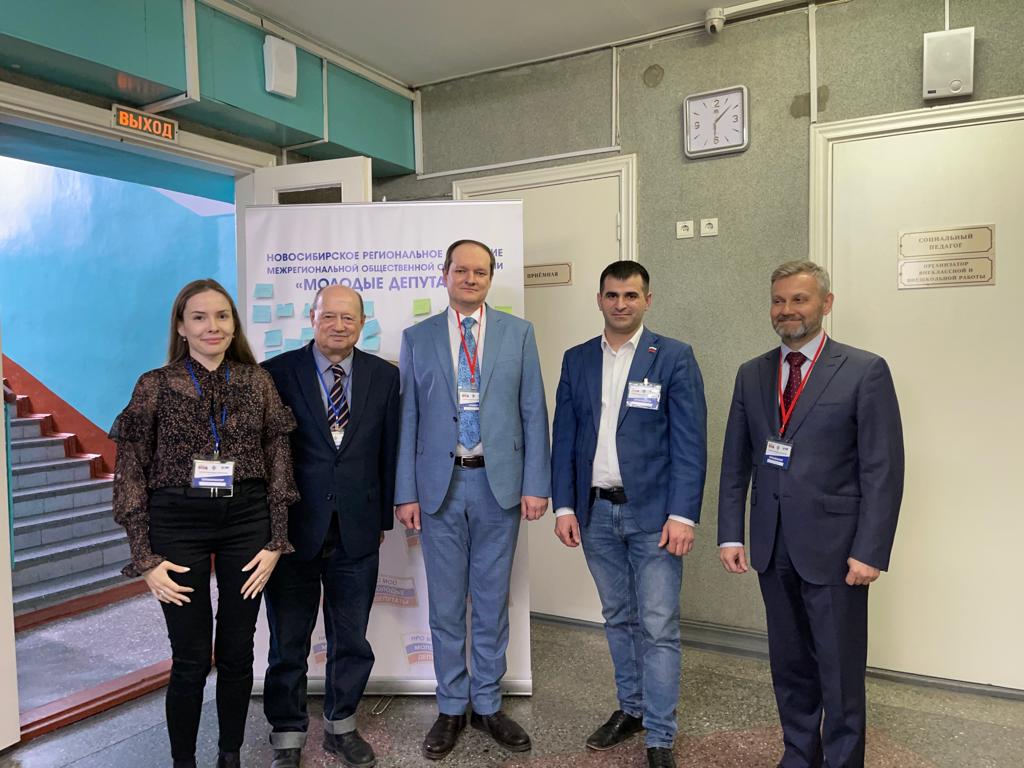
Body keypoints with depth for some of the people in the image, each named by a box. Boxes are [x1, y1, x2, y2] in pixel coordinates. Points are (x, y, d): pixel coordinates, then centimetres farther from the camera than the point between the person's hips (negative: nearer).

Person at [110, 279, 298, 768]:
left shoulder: (258, 381, 2)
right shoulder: (155, 385, -2)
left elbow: (279, 461, 4)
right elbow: (130, 474, -1)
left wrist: (275, 542, 0)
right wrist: (145, 558, -5)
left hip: (247, 520, 2)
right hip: (177, 524, -1)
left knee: (237, 652, 12)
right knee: (191, 659, 6)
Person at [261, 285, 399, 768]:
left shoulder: (384, 376, 3)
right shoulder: (277, 373, -5)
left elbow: (388, 452, 6)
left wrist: (384, 517, 7)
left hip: (357, 531, 2)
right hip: (293, 529, -2)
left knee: (352, 640, 16)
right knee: (288, 642, 13)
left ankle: (341, 726, 37)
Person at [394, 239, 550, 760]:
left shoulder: (518, 333, 4)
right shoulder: (417, 338, 5)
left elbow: (533, 413, 2)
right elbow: (407, 420, 3)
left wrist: (536, 483, -4)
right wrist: (405, 492, -1)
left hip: (499, 484, 0)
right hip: (440, 485, 0)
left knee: (492, 602, 11)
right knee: (445, 605, 11)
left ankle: (488, 706, 29)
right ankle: (451, 709, 28)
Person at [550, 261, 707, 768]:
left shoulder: (674, 357, -4)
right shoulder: (577, 360, 7)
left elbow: (690, 442, -8)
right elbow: (564, 438, 7)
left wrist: (682, 515, -14)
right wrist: (564, 507, 1)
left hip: (653, 513, -4)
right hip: (596, 512, 4)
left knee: (658, 627, 2)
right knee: (618, 618, 17)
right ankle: (631, 708, 35)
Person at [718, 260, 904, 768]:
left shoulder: (865, 371, -5)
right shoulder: (751, 375, 8)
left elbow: (884, 469, -8)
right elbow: (735, 462, 8)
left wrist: (870, 551, -13)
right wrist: (730, 535, 2)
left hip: (833, 546, -4)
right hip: (773, 546, 4)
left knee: (840, 668, 8)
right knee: (789, 662, 17)